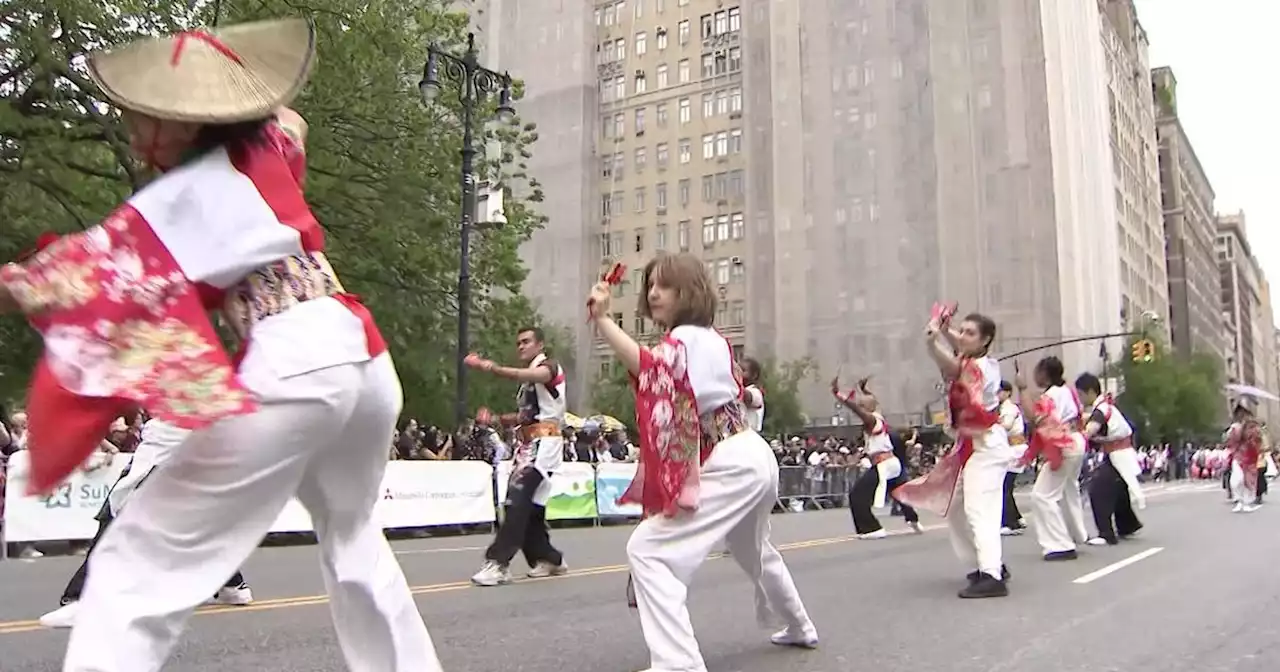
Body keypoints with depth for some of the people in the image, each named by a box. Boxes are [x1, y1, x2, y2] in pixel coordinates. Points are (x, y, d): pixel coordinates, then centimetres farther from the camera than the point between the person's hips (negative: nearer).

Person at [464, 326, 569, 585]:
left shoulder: (549, 367, -5)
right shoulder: (529, 375, 23)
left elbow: (523, 376, -29)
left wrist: (490, 367, -46)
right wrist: (495, 419, 8)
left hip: (544, 444, -10)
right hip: (530, 445, 10)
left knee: (516, 501, -21)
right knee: (527, 506, 10)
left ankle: (498, 563, -26)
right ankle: (550, 559, 25)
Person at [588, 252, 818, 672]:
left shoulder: (684, 339, -13)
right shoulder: (711, 339, 17)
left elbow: (648, 367, -34)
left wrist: (601, 319, -40)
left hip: (728, 466, -11)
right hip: (752, 458, 11)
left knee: (648, 550, -16)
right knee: (753, 550, 36)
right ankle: (799, 628, 57)